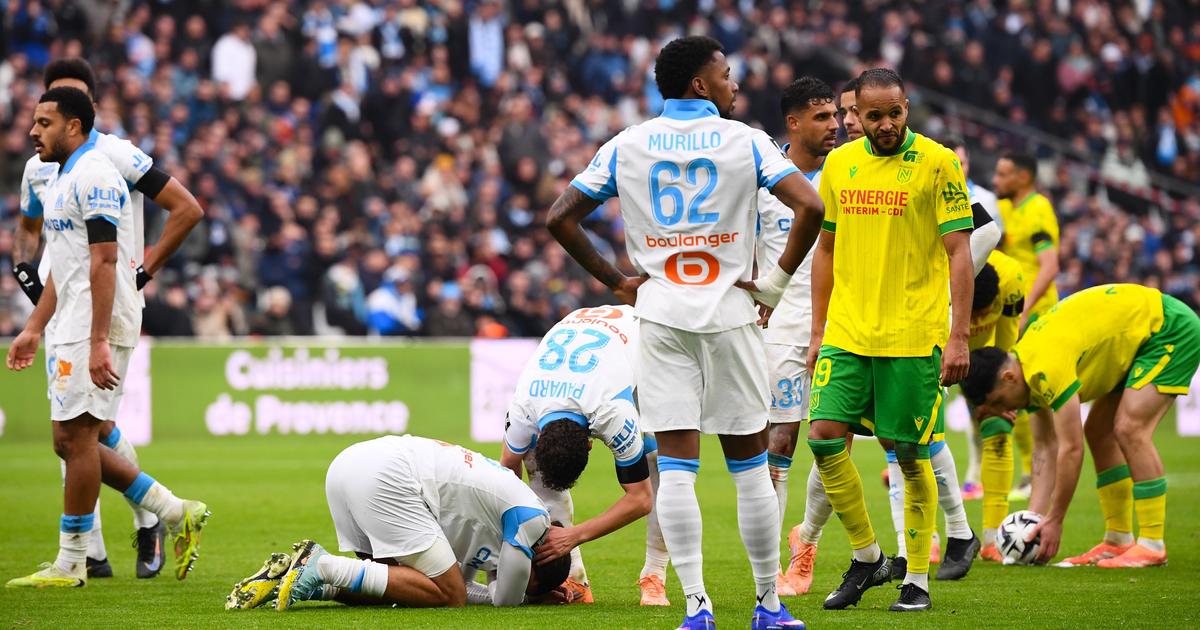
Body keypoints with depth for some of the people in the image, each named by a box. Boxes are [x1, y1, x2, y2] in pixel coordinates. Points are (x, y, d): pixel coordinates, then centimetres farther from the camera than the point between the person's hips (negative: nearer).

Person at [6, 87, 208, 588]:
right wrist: (34, 329, 24)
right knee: (71, 441, 9)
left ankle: (70, 564, -1)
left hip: (96, 329, -10)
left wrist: (98, 342, -25)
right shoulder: (63, 180, 19)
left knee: (77, 437, -7)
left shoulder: (94, 176, -13)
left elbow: (104, 262, -20)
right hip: (72, 330, 10)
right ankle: (177, 515, 14)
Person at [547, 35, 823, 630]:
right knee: (750, 465, 7)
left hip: (659, 314, 1)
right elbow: (809, 206, -13)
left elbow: (560, 218, 3)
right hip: (729, 312, -1)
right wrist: (777, 280, -4)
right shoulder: (744, 141, -2)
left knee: (675, 465, -1)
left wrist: (614, 280, 10)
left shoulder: (625, 146, 5)